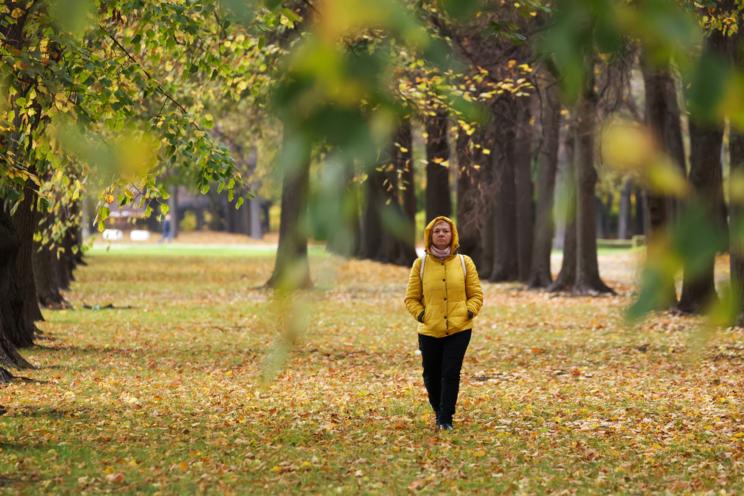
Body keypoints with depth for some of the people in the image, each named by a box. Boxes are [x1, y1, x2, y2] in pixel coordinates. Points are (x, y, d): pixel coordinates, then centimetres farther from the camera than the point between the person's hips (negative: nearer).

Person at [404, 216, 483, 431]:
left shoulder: (464, 262, 3)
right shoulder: (420, 264, 2)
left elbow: (476, 294, 7)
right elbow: (411, 298, 6)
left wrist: (468, 313, -8)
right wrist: (421, 315, -8)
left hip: (459, 330, -1)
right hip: (430, 331, 1)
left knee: (451, 374, -9)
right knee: (431, 376, 9)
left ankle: (446, 419, -1)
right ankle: (439, 411, 34)